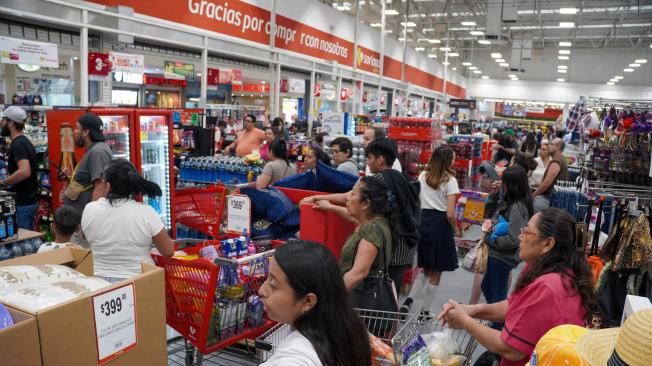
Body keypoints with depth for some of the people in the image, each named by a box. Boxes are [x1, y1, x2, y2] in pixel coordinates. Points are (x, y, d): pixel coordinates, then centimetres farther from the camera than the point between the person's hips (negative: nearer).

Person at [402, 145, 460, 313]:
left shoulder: (422, 176, 6)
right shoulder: (449, 180, -10)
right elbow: (450, 214, -14)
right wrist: (455, 230, 2)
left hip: (423, 221, 5)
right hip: (440, 224, -5)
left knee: (424, 268, 20)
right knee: (435, 273, 10)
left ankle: (409, 299, 3)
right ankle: (425, 311, 17)